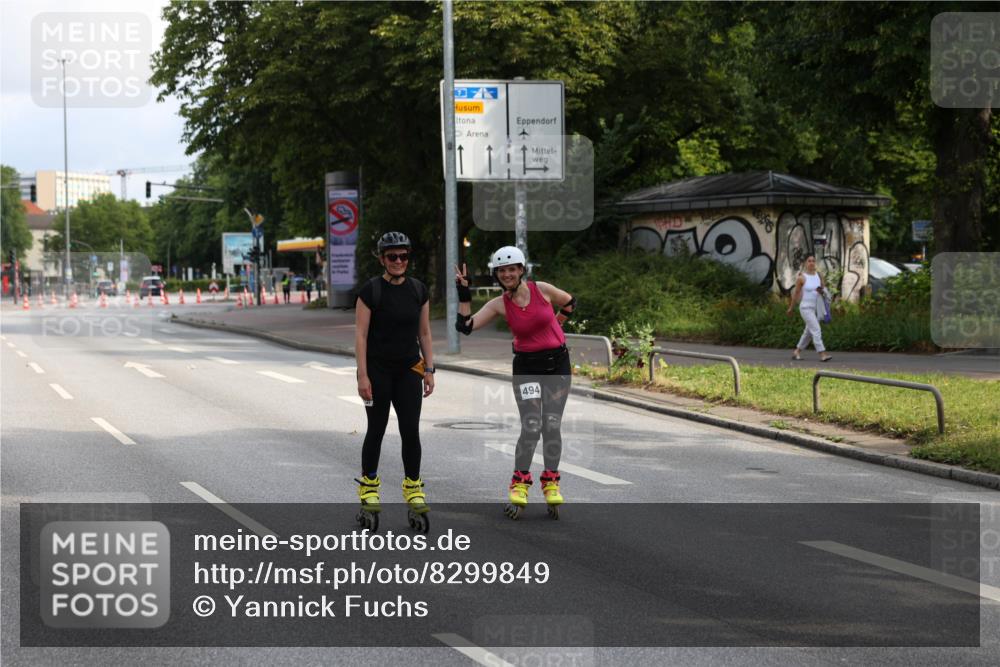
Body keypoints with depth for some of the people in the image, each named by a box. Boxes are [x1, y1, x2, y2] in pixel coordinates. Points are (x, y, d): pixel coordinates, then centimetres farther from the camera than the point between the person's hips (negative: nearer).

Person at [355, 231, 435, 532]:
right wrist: (362, 375, -13)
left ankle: (413, 489, 10)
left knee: (411, 430, -1)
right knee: (376, 429, 4)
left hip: (408, 369, 3)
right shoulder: (371, 290, -8)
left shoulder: (418, 290, 4)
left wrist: (429, 369, 5)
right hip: (377, 369, -3)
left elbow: (424, 332, 10)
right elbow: (361, 334, -9)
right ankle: (368, 488, 17)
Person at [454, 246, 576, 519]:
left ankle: (551, 485, 11)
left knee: (552, 426, 0)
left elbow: (570, 303, 12)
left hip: (557, 363, 1)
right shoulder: (499, 304, -6)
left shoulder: (542, 290, -7)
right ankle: (519, 487, 0)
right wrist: (464, 294, -15)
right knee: (531, 427, -10)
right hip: (526, 367, 0)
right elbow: (466, 326, -14)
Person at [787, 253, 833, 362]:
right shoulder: (801, 277, -8)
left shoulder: (818, 275, 5)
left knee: (809, 332, 14)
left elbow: (824, 289, 13)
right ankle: (822, 354, -21)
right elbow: (796, 293, 1)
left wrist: (822, 291, -13)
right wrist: (790, 308, 9)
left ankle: (796, 352, 28)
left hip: (817, 308, 6)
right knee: (816, 330, -16)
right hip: (806, 307, -6)